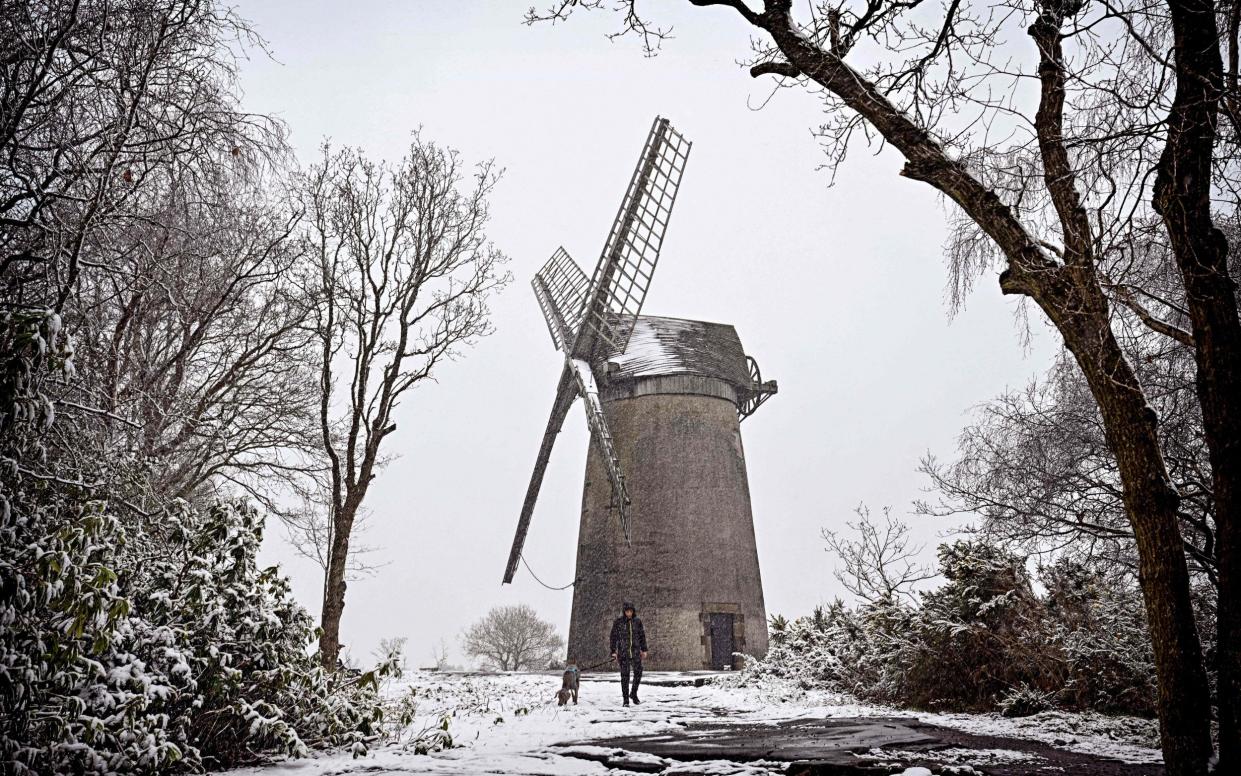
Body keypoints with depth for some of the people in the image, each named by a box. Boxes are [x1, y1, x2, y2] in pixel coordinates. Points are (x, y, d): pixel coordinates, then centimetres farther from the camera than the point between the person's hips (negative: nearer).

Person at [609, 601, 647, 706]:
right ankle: (626, 699, 8)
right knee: (625, 675, -3)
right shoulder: (618, 622, -5)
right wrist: (613, 652, -8)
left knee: (638, 672, -9)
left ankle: (633, 693, 14)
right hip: (623, 651, -2)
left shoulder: (637, 621, 3)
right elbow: (613, 637, -3)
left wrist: (644, 650, 7)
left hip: (635, 650, 2)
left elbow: (642, 636, 10)